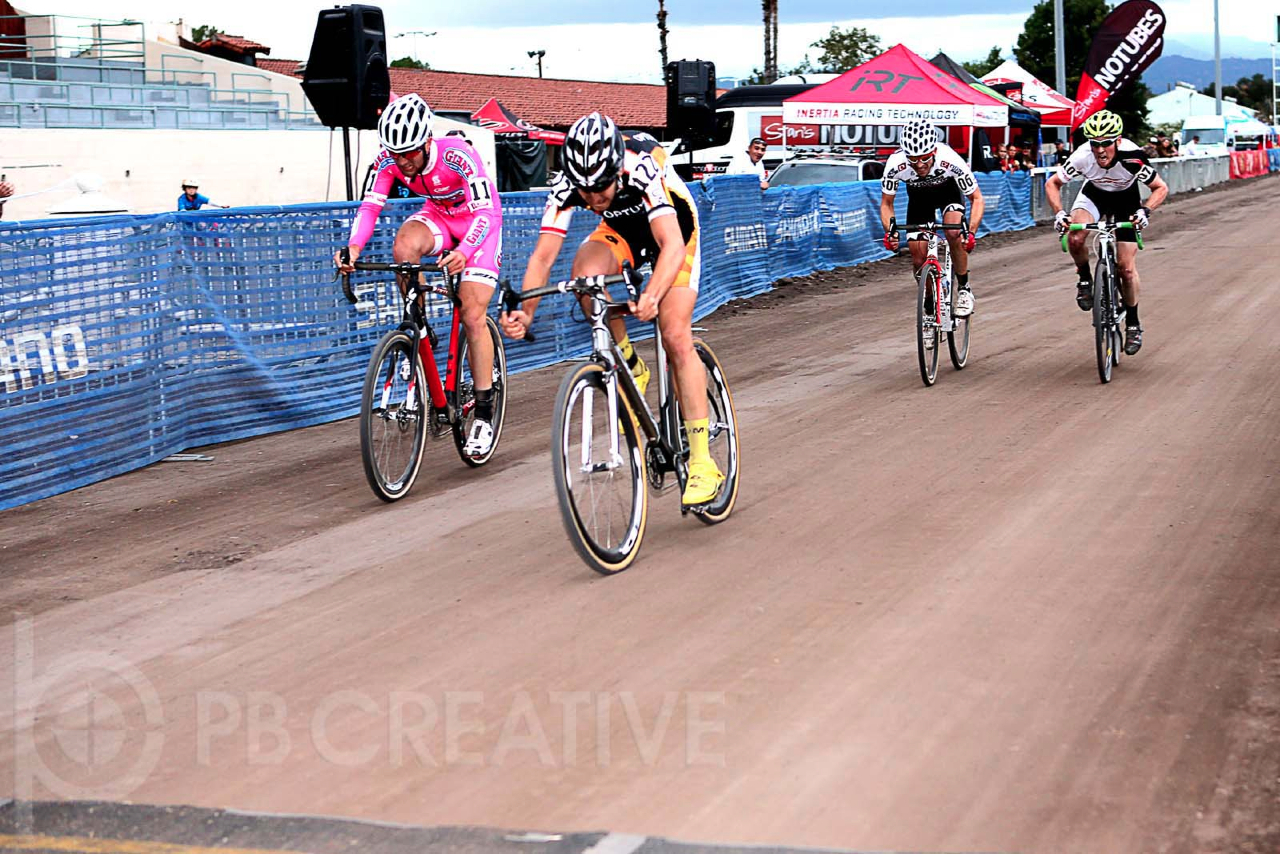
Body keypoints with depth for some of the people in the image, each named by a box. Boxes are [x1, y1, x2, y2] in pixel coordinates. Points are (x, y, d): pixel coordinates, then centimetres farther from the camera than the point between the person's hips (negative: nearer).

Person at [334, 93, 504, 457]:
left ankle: (484, 414, -4)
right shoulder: (389, 160, -21)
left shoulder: (458, 155, -34)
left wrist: (463, 253, -57)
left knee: (472, 315, -14)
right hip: (437, 216, 4)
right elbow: (370, 205, -23)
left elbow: (486, 212, -39)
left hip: (480, 222, -4)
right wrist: (353, 248, -42)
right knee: (404, 244, -31)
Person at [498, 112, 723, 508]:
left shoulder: (642, 171, -40)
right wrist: (524, 312, -45)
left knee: (676, 338, -17)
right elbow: (543, 254, -30)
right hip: (623, 229, 4)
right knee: (585, 271, -30)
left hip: (673, 227, -4)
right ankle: (630, 368, -6)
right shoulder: (567, 185, -28)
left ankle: (702, 461, -12)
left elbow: (673, 245, -49)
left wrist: (652, 295, -66)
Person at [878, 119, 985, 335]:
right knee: (919, 259, -5)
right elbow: (886, 203, -16)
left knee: (954, 234, -30)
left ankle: (964, 289, -8)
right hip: (919, 196, 2)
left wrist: (971, 231, -39)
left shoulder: (950, 160, -39)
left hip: (949, 191, -2)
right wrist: (889, 232, -34)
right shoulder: (895, 164, -35)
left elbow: (976, 198, -25)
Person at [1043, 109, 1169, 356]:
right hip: (1094, 194, 1)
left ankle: (1133, 324, 15)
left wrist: (1145, 210, -39)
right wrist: (1059, 213, -32)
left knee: (1127, 268, -5)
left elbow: (1161, 188, -21)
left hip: (1126, 199, -1)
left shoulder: (1132, 158, -35)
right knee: (1075, 238, -31)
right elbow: (1052, 183, -16)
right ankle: (1085, 279, -1)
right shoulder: (1082, 157, -32)